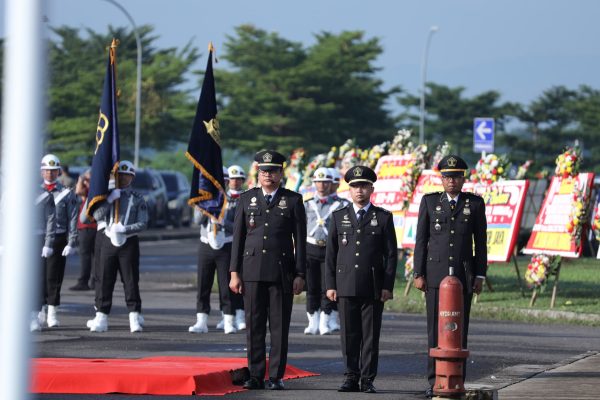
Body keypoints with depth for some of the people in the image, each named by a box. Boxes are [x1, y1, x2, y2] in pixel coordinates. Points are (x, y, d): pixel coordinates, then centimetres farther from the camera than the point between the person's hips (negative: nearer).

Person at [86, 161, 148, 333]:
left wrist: (124, 229, -16)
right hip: (108, 241, 2)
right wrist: (109, 200, -14)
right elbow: (97, 215, -2)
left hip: (129, 243, -2)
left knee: (131, 281, -2)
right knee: (104, 280, 1)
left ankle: (135, 318, 1)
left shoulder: (137, 199, 3)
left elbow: (143, 223, -3)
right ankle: (101, 318, 5)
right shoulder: (108, 195, 9)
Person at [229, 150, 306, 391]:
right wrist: (234, 273, 3)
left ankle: (276, 377, 4)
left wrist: (300, 275, -2)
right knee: (254, 326, 2)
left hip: (282, 271, -2)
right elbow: (238, 237, 9)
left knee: (280, 327, -1)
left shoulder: (293, 201, 4)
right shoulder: (246, 199, 9)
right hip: (252, 270, 2)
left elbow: (300, 240, 3)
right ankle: (255, 375, 7)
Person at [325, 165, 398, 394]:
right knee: (349, 336, 2)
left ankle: (368, 380, 3)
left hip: (373, 287, -2)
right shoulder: (339, 217, 11)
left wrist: (388, 286, -3)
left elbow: (391, 254, 4)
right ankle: (351, 378, 8)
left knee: (370, 336, -1)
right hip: (346, 287, 2)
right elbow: (331, 254, 10)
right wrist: (330, 285, 3)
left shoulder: (383, 218, 6)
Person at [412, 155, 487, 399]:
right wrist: (418, 274, -1)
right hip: (435, 274, 0)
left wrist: (480, 276, 1)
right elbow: (421, 240, 5)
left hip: (464, 275, 0)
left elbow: (480, 242, 6)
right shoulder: (429, 201, 5)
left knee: (460, 330, 0)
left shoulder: (475, 204, 5)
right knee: (436, 329, -1)